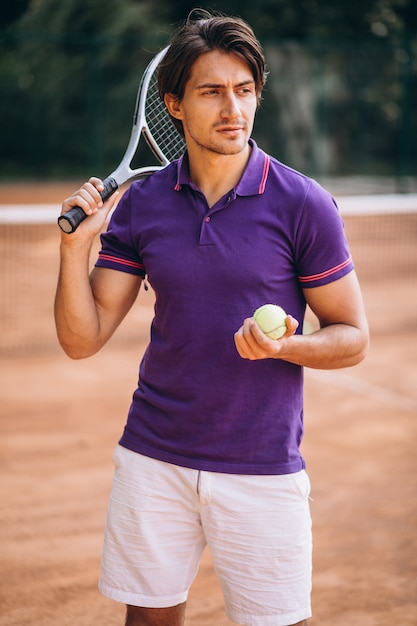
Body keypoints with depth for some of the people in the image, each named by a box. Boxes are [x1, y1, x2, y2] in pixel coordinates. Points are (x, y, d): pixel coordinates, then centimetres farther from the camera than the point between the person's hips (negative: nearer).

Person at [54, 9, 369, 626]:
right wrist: (75, 247, -14)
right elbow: (82, 339, 0)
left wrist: (284, 346, -21)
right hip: (153, 460, 2)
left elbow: (352, 337, -2)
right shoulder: (139, 205, 0)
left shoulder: (302, 204, -8)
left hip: (263, 470, -2)